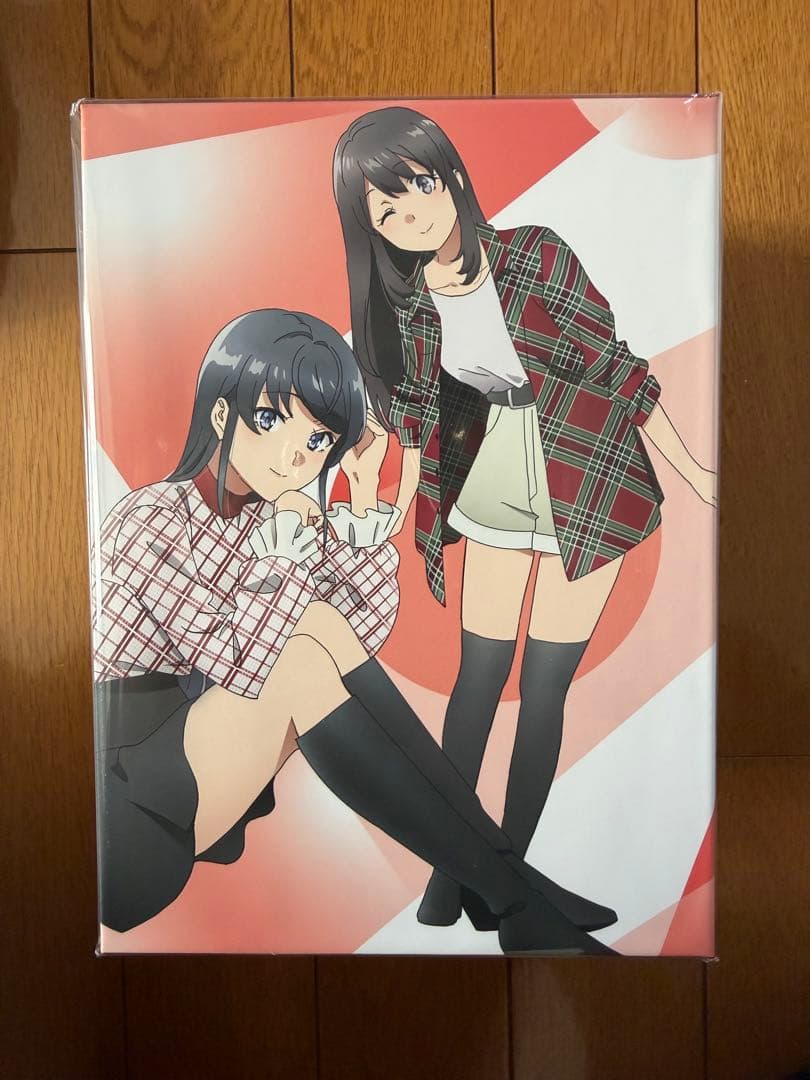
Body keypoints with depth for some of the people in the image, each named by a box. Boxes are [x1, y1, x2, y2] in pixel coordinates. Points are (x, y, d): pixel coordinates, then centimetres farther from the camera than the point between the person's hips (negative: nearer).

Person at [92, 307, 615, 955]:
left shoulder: (271, 518, 3)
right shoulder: (151, 522, -16)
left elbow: (368, 627, -4)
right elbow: (240, 668, -25)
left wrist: (364, 494, -10)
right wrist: (288, 542, -21)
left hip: (207, 771, 7)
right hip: (128, 811, -6)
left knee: (321, 633, -17)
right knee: (305, 645, -28)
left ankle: (509, 883, -16)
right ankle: (512, 895, -22)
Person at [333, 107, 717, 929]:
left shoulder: (537, 254, -14)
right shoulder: (402, 302, -4)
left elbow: (616, 366, -9)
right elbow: (419, 415, 6)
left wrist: (690, 469, -4)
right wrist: (401, 512, 8)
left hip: (588, 487, -3)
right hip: (492, 492, 3)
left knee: (543, 685, 0)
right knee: (477, 674, 7)